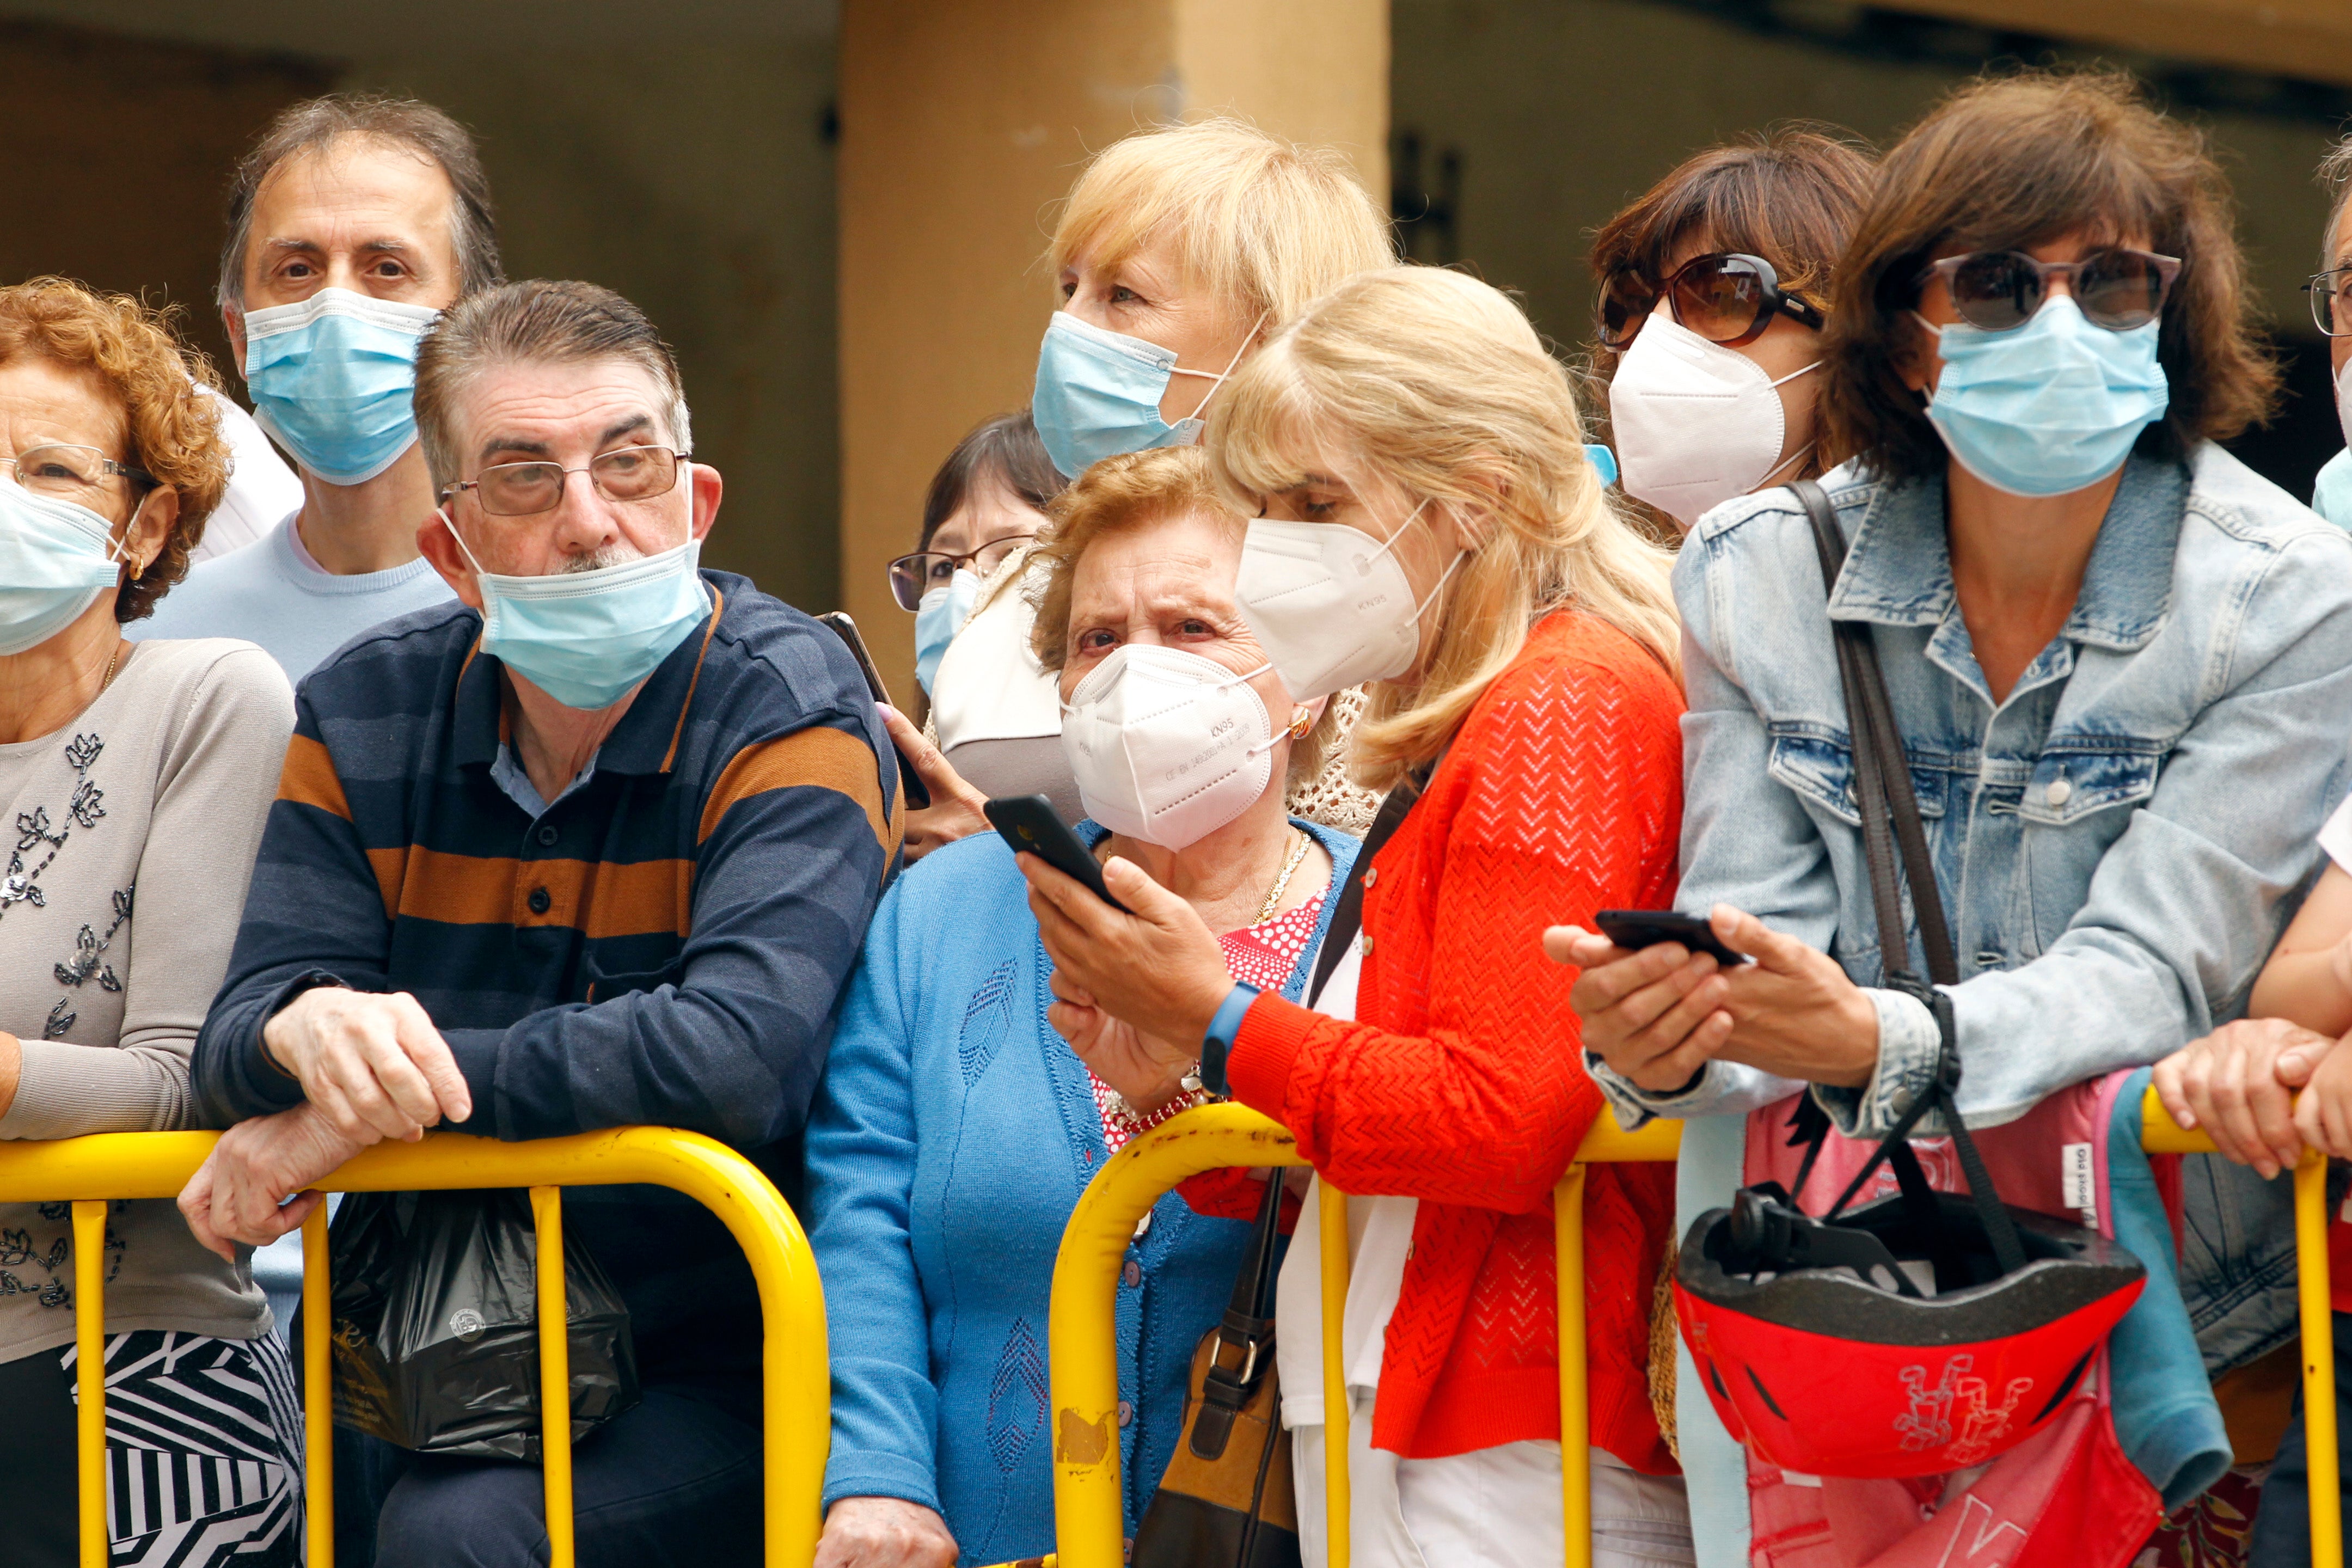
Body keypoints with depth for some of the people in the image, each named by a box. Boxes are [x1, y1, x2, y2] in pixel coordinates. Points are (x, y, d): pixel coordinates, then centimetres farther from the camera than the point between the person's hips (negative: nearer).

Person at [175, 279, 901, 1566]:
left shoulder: (789, 711, -10)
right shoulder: (363, 716, 6)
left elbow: (739, 1049, -25)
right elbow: (234, 1039, 1)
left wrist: (367, 1100, -20)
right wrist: (307, 1031, -25)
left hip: (715, 1378, -5)